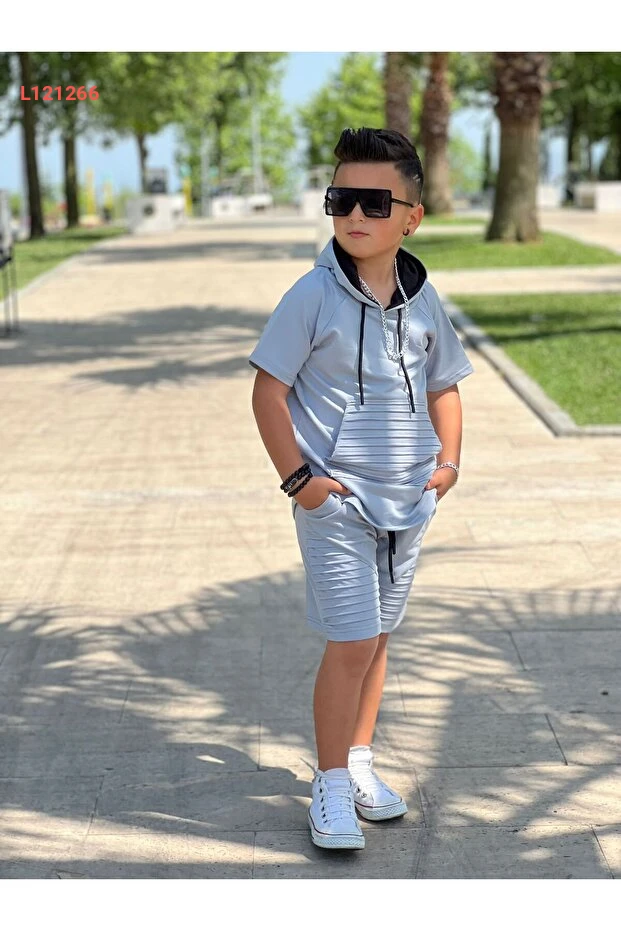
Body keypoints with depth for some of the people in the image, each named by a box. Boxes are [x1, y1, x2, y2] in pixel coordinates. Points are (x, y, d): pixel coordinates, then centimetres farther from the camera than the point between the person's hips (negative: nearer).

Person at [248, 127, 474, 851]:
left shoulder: (423, 299, 4)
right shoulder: (313, 296, -11)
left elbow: (443, 384, 17)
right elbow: (269, 388, -8)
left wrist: (448, 459, 3)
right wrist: (297, 478, -13)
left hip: (408, 500, 5)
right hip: (336, 499, -5)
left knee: (376, 637, 15)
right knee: (352, 643, -7)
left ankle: (359, 765, 31)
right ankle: (330, 788, 7)